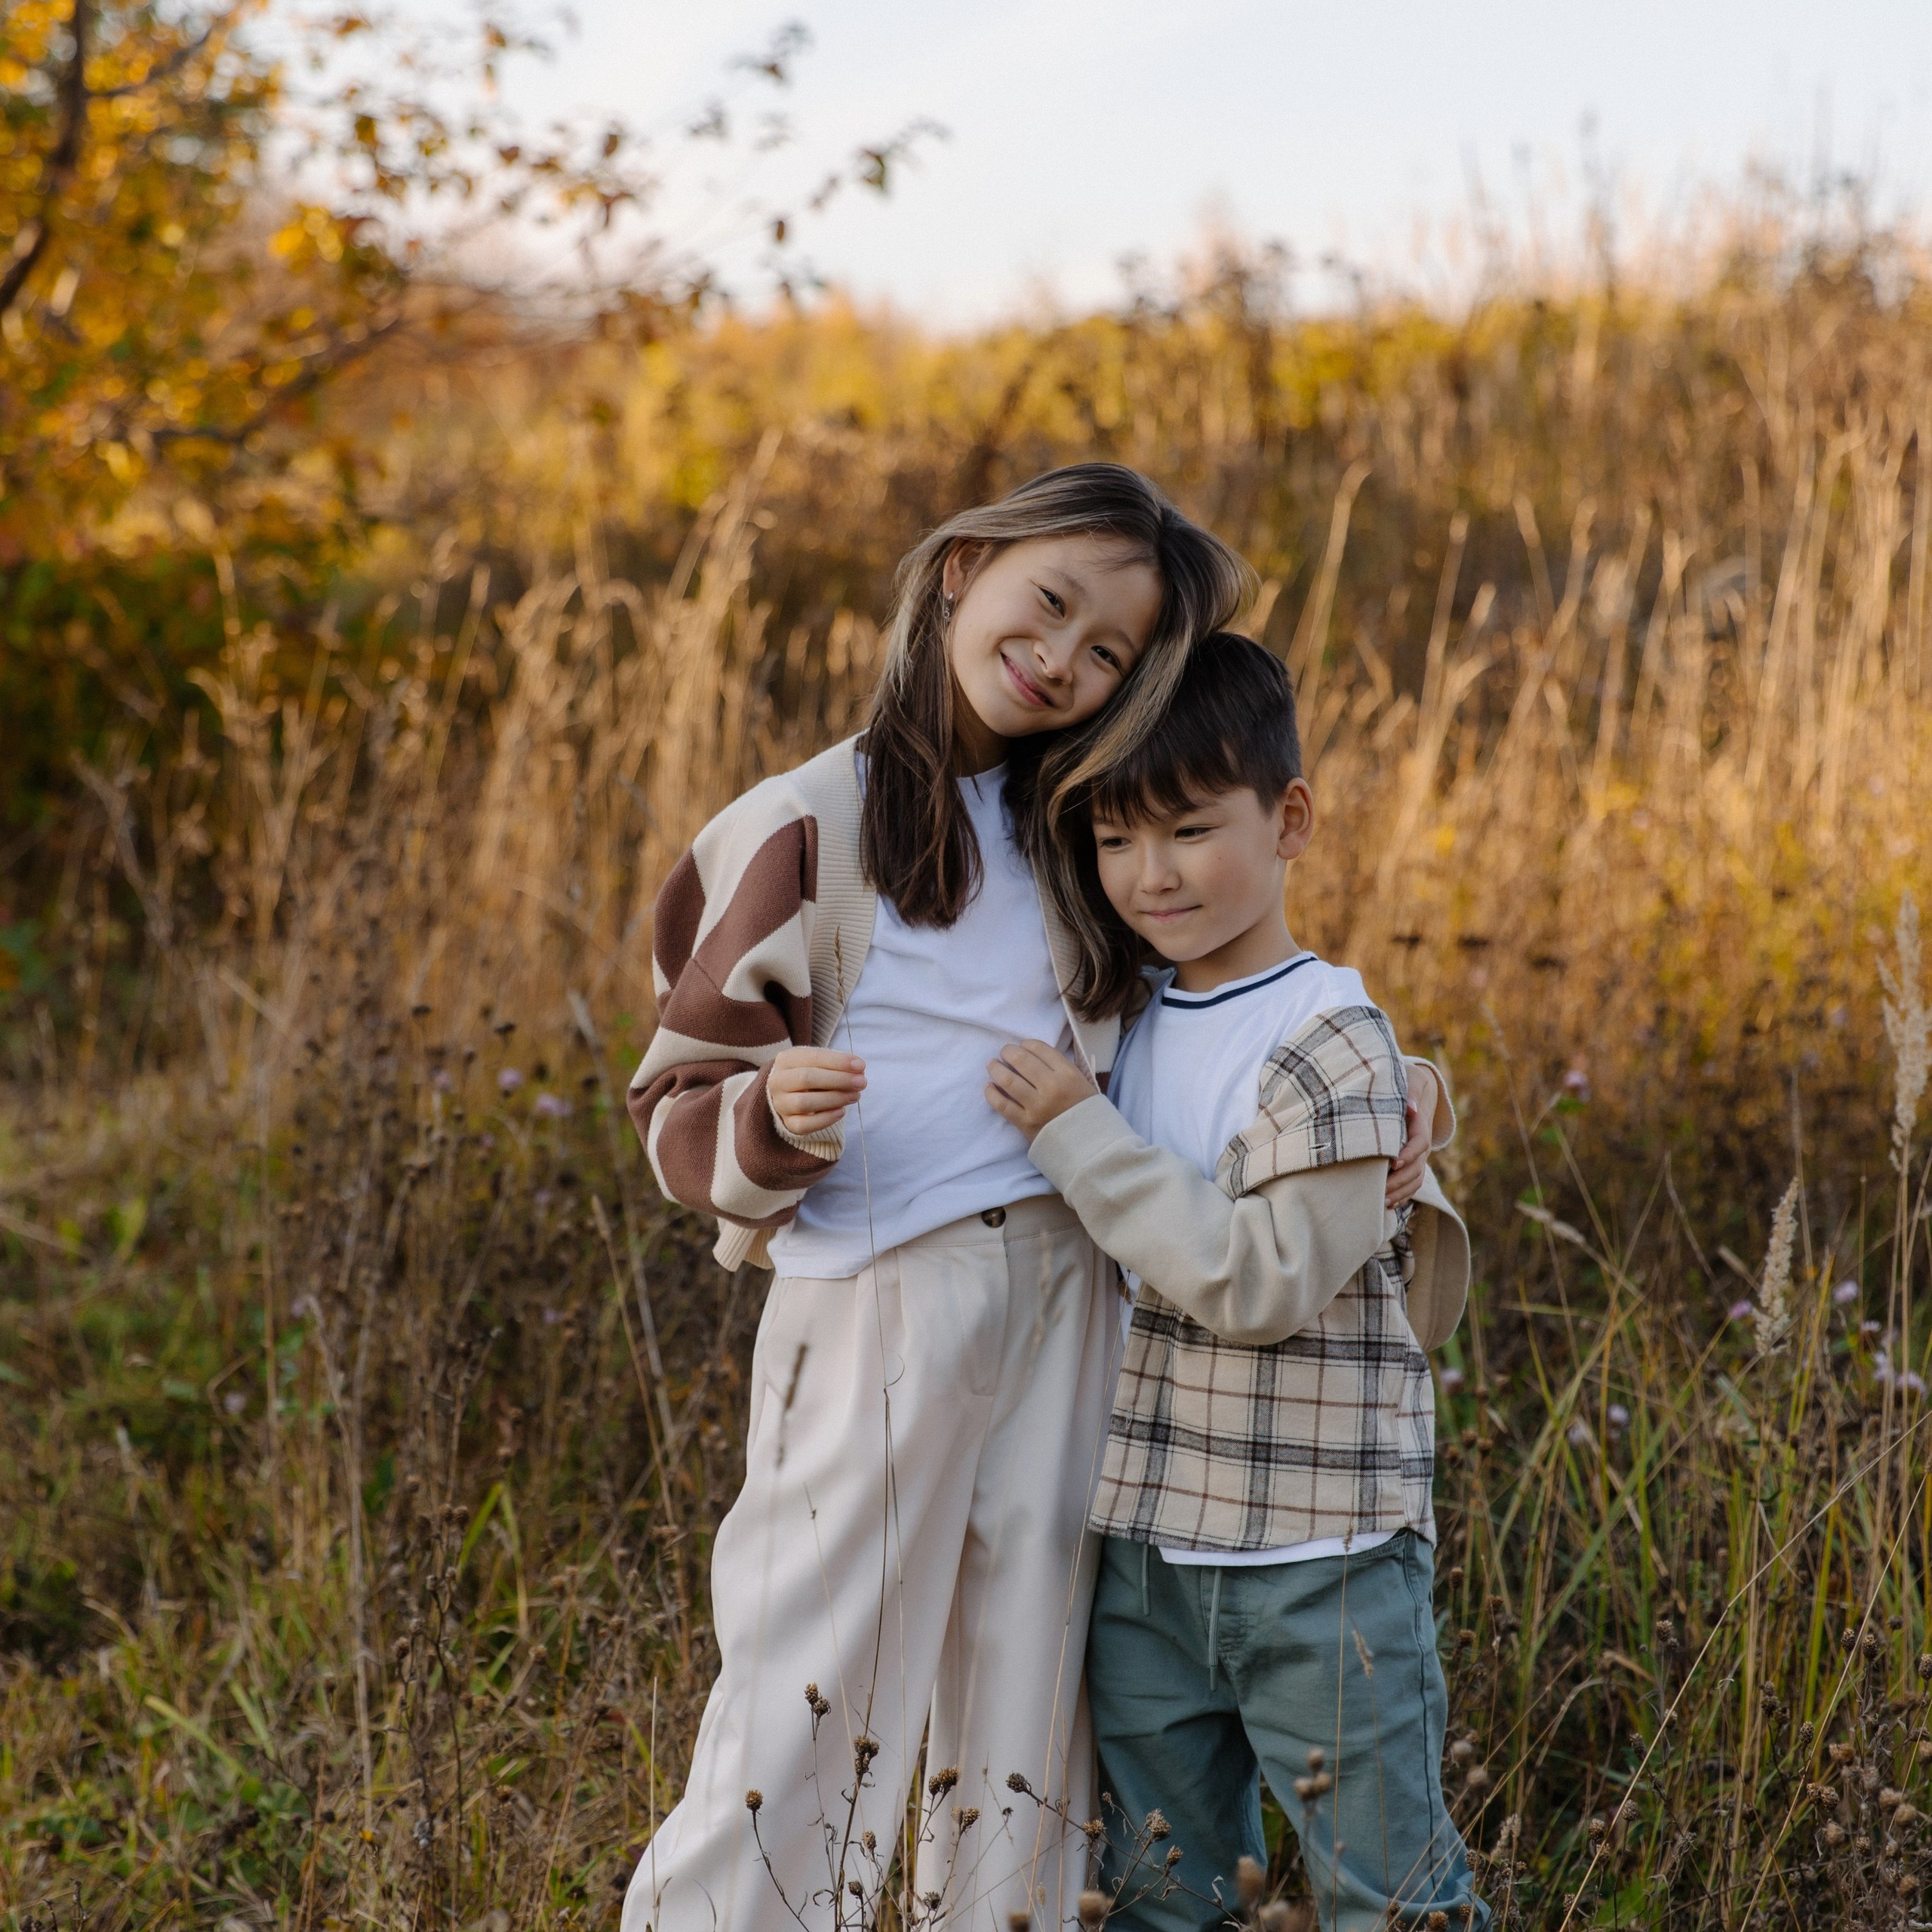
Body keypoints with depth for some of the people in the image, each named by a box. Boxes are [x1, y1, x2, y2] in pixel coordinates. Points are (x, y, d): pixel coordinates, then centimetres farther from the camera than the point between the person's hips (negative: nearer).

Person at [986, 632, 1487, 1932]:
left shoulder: (1332, 1046, -15)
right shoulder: (1123, 1029, 5)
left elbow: (1263, 1279, -25)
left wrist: (1079, 1134, -21)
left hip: (1326, 1571, -6)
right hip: (1146, 1553, 6)